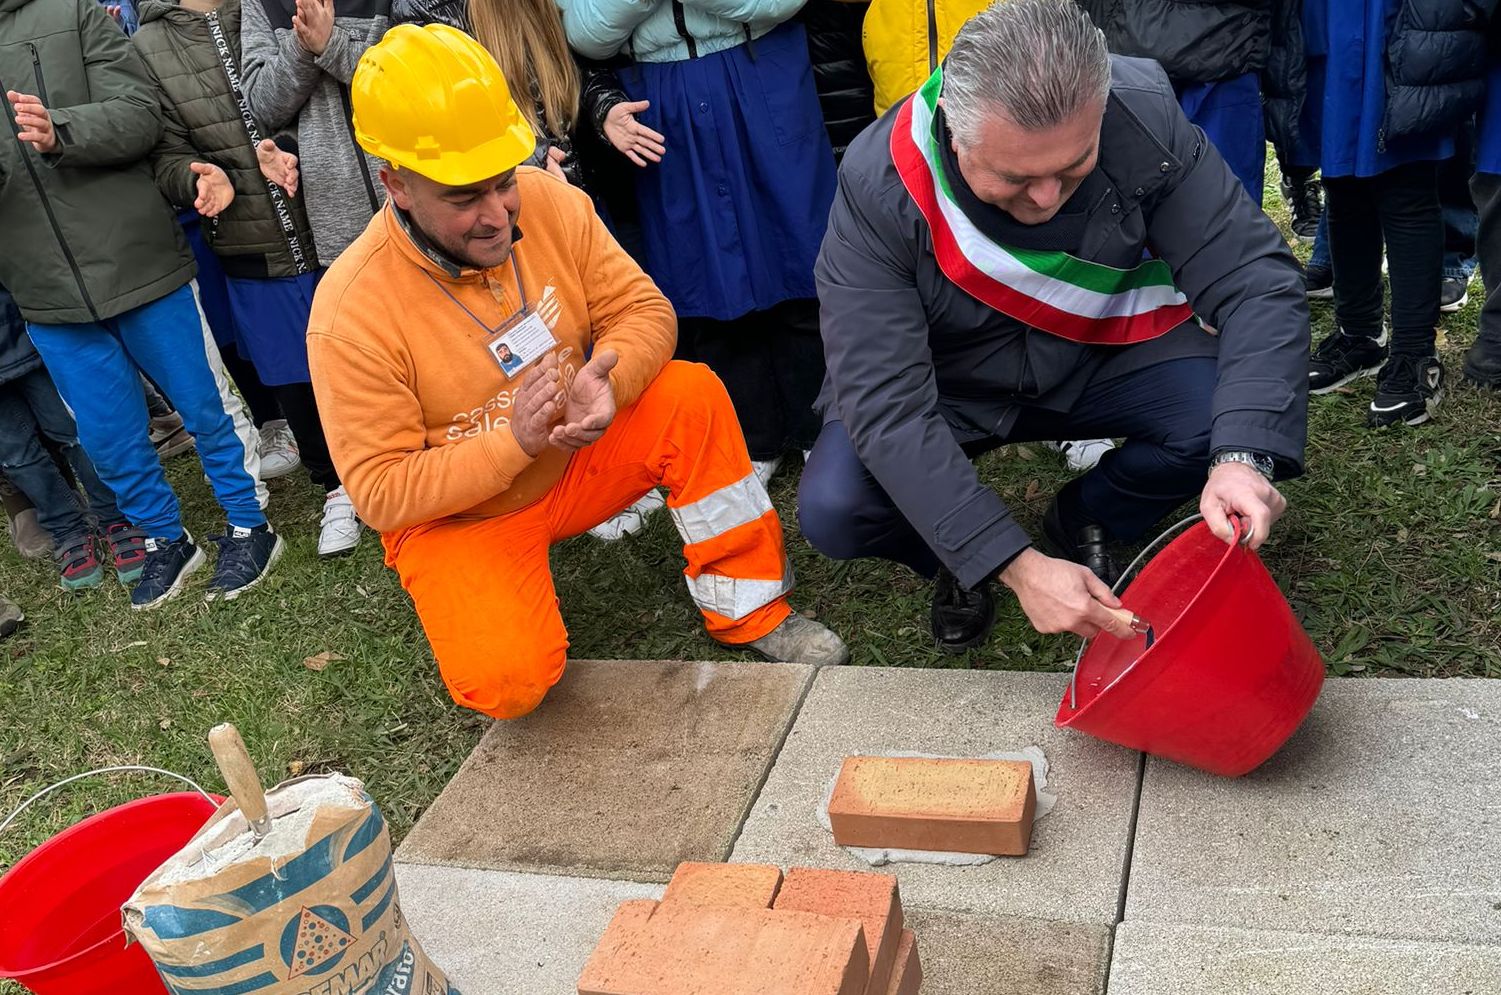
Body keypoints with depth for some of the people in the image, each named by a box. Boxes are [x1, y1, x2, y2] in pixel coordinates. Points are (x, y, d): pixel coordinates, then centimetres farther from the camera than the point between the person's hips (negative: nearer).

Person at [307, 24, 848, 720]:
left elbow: (645, 311, -7)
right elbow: (380, 492, -20)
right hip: (458, 517, -4)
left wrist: (605, 383, -31)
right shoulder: (349, 315, -24)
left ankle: (747, 611, -6)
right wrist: (512, 442, -34)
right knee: (508, 680, -27)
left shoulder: (548, 202, -13)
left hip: (575, 458, 4)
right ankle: (480, 605, 11)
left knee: (693, 394, -20)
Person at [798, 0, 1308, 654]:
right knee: (833, 511, -27)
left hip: (1103, 355, 2)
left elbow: (1257, 282, -23)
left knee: (1225, 418, -26)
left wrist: (1242, 455, -41)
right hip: (948, 382, -2)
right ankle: (955, 563, 10)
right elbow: (884, 402, -32)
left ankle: (1085, 522, 8)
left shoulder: (1146, 118, -24)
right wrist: (1015, 566, -38)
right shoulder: (877, 185, -30)